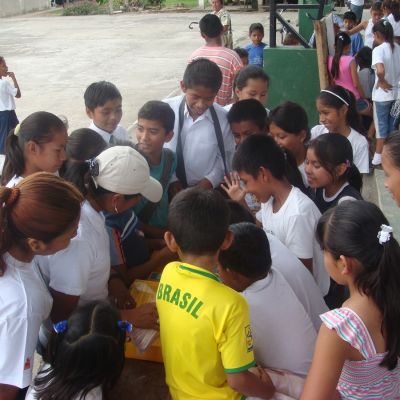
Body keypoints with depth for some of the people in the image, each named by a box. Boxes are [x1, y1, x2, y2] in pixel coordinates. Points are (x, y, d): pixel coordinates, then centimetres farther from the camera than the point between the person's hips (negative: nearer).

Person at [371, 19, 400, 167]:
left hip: (383, 94, -6)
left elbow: (380, 70, -34)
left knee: (381, 125, 5)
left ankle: (379, 157, 14)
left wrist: (382, 82, -17)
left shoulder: (378, 50, -18)